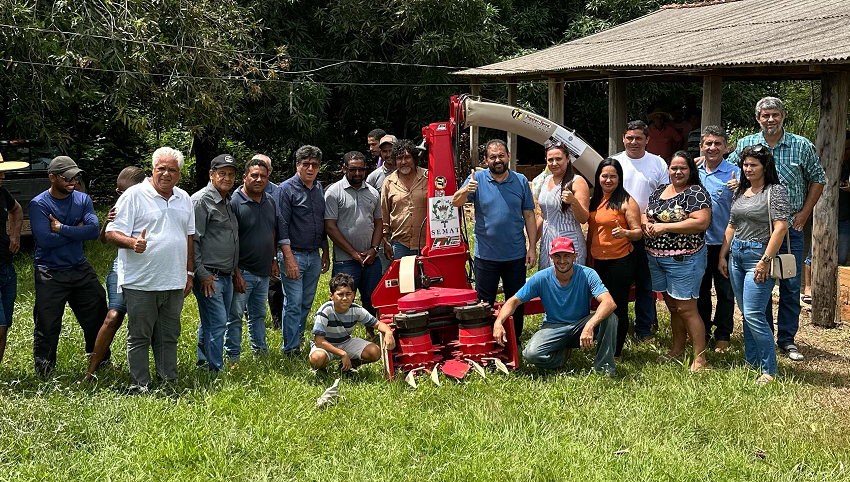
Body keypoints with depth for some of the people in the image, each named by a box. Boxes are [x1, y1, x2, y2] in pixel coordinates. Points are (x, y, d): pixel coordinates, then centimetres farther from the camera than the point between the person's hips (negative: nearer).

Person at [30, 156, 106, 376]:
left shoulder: (83, 199, 4)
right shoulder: (39, 204, -8)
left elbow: (93, 230, -11)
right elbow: (45, 239, -21)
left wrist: (62, 228, -17)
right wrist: (76, 231, -11)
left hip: (81, 269, 4)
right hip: (50, 275, -4)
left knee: (97, 319, 10)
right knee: (47, 328, 1)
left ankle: (102, 364, 29)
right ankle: (44, 375, 16)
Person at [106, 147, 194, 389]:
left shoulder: (184, 199, 13)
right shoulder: (134, 195, -6)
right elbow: (112, 233, -10)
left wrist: (189, 273, 17)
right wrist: (132, 242, -30)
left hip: (174, 283, 6)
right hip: (141, 283, -5)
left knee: (169, 336, 13)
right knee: (139, 337, 2)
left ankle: (170, 382, 21)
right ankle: (141, 387, 11)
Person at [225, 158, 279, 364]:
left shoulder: (270, 201, 9)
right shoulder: (234, 202, -13)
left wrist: (273, 260, 16)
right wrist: (236, 273, -18)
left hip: (263, 272, 7)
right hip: (242, 271, -6)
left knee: (259, 314, 18)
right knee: (235, 316, 1)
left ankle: (260, 351, 28)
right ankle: (233, 358, 10)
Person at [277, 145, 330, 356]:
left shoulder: (319, 189, 13)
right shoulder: (287, 189, -7)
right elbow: (282, 226, -12)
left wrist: (325, 252, 18)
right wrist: (289, 258, -19)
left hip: (314, 256, 6)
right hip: (293, 255, -6)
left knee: (307, 304, 12)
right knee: (293, 304, -6)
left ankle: (297, 338, 26)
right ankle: (291, 350, 0)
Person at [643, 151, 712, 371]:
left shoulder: (697, 193, -9)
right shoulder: (660, 190, 13)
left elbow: (701, 222, -21)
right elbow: (645, 213, 21)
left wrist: (665, 227, -20)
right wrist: (647, 224, -4)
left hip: (683, 259, -7)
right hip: (656, 257, 7)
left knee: (686, 308, -8)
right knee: (672, 305, 16)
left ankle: (700, 359, -4)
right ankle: (678, 349, 28)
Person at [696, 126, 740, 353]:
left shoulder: (734, 173, -6)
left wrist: (740, 190, -33)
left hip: (724, 242, -4)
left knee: (725, 291, 3)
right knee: (700, 289, 13)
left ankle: (722, 336, 13)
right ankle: (702, 333, 26)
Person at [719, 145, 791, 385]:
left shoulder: (775, 191, -8)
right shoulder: (740, 192, 14)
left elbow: (780, 228, -15)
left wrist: (765, 261, -19)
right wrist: (722, 256, 15)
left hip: (759, 256, -7)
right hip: (737, 255, 7)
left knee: (753, 314, -12)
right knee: (747, 314, 11)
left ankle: (769, 370, -4)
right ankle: (752, 363, 19)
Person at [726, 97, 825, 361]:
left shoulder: (802, 146, 0)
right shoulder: (745, 145, 2)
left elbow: (817, 178, 9)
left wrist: (805, 212, 2)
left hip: (791, 226, -1)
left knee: (791, 285, 2)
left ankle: (787, 340, 13)